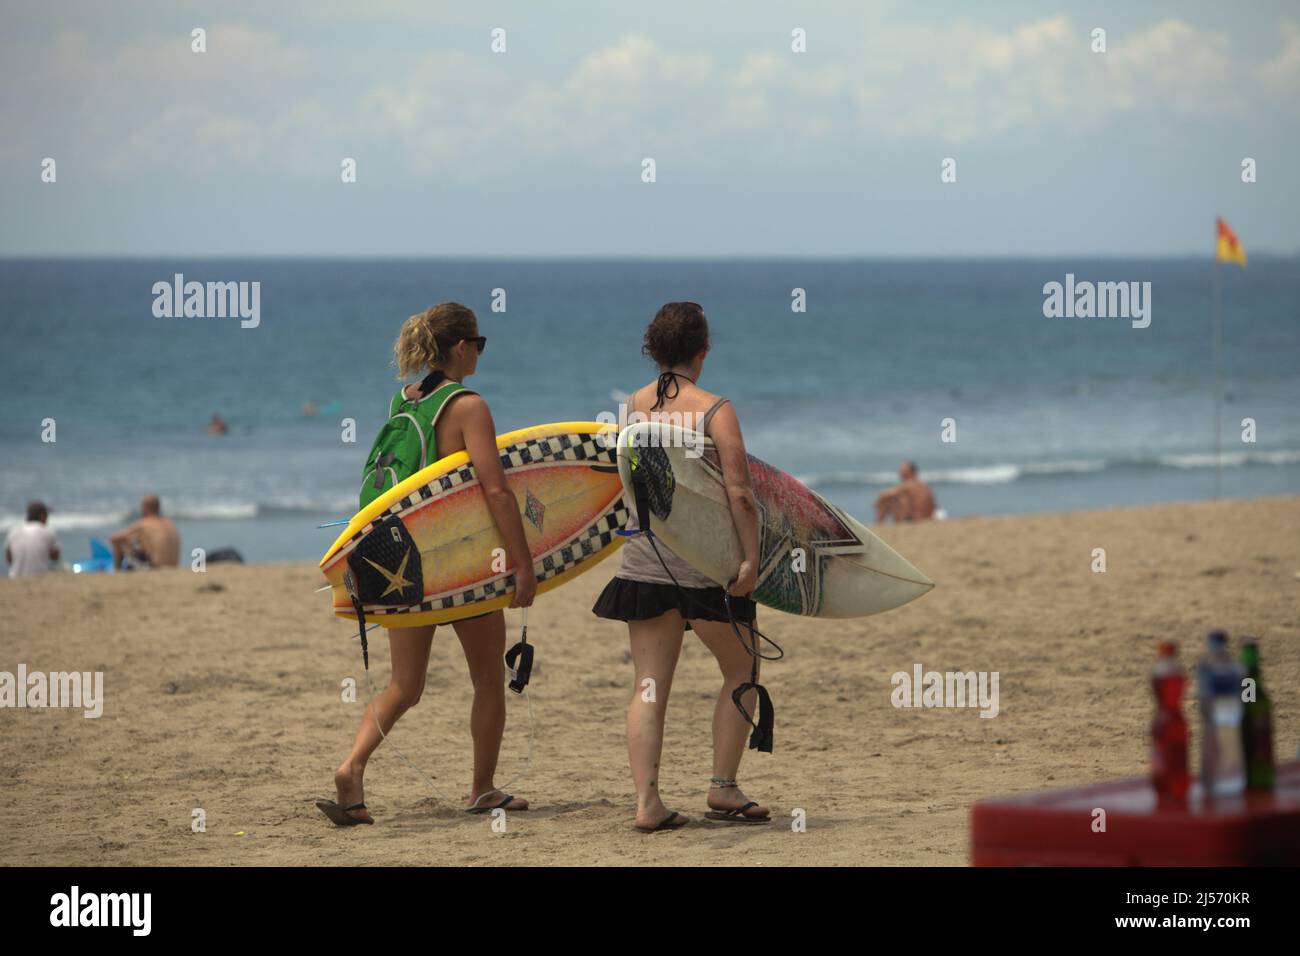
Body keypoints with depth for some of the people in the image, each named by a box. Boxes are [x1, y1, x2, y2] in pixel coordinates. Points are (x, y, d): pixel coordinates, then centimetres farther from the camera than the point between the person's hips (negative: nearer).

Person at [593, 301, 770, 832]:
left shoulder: (631, 408, 5)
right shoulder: (714, 410, -10)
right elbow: (739, 494, -16)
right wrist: (751, 559, -12)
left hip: (643, 558, 4)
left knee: (649, 686, 5)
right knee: (741, 672, 14)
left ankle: (647, 801, -3)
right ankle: (723, 788, 11)